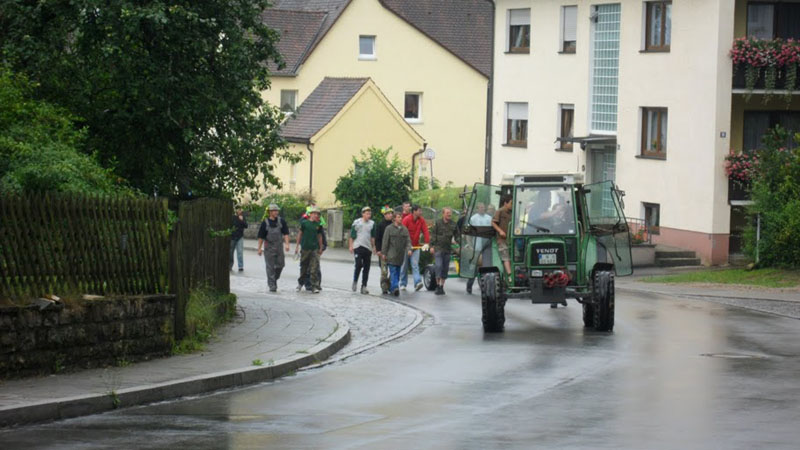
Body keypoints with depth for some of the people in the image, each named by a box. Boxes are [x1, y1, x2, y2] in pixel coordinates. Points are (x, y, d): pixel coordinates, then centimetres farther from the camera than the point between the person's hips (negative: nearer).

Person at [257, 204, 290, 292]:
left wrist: (287, 244, -12)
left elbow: (286, 233, 0)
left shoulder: (281, 221, 0)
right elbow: (261, 237, -2)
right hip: (269, 247, -3)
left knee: (280, 265, 5)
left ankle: (274, 279, 30)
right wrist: (259, 248, -5)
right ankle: (272, 285, 0)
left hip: (279, 247, 3)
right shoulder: (265, 223, -6)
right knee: (270, 267, -3)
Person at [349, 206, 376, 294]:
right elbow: (352, 235, 3)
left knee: (366, 267, 3)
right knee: (359, 265, -14)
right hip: (358, 246, -4)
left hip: (368, 248, 4)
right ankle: (355, 281, 9)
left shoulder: (372, 224, 9)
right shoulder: (356, 222, 0)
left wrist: (373, 247, 10)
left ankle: (364, 286, 8)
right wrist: (351, 246, -2)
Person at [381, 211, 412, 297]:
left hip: (401, 256, 5)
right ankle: (395, 287, -23)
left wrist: (409, 249, -11)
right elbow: (385, 241, -1)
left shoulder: (404, 229, 11)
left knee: (398, 272, 9)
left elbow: (408, 241, 7)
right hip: (392, 254, -5)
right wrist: (384, 253, -4)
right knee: (393, 271, -14)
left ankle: (391, 288, 19)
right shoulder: (389, 228, -1)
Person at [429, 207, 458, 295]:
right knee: (438, 266, -13)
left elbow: (456, 235, 13)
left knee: (445, 268, 6)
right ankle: (438, 285, -7)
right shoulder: (437, 223, 0)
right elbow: (433, 234, -1)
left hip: (448, 249, 4)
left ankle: (442, 286, 16)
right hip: (438, 248, -4)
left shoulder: (453, 224, 9)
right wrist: (432, 246, -8)